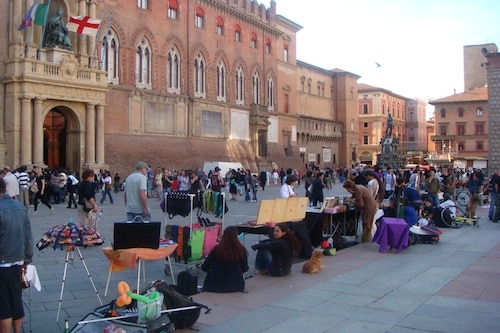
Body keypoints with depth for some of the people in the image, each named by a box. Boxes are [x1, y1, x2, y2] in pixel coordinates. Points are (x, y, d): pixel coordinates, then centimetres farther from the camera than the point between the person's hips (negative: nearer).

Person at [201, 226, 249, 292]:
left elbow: (204, 268, -6)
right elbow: (245, 269, -2)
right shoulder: (241, 250, -14)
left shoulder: (216, 249, -15)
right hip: (235, 287, 0)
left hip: (215, 287, 0)